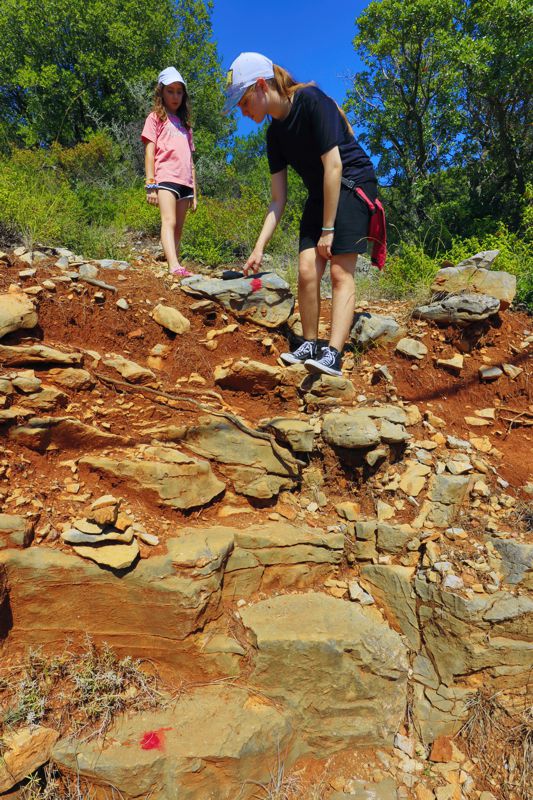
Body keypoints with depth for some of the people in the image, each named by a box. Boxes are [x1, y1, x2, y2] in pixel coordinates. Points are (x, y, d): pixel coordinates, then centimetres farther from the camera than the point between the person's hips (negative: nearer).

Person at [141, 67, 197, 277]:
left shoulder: (185, 124, 28)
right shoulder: (156, 117, 12)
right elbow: (149, 152, 2)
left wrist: (194, 192, 17)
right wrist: (150, 184, -10)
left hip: (185, 181, 6)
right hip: (166, 178, -6)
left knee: (178, 229, 0)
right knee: (169, 222, -23)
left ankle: (176, 266, -2)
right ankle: (174, 267, -40)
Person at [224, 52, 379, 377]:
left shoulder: (311, 100, -15)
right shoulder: (275, 133, 5)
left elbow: (333, 165, -20)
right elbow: (279, 200, 4)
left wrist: (328, 229, -20)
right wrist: (259, 247, -3)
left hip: (353, 184, -6)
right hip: (320, 194, 7)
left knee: (340, 272, -17)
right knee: (307, 270, -8)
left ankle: (333, 355, -21)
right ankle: (310, 346, 0)